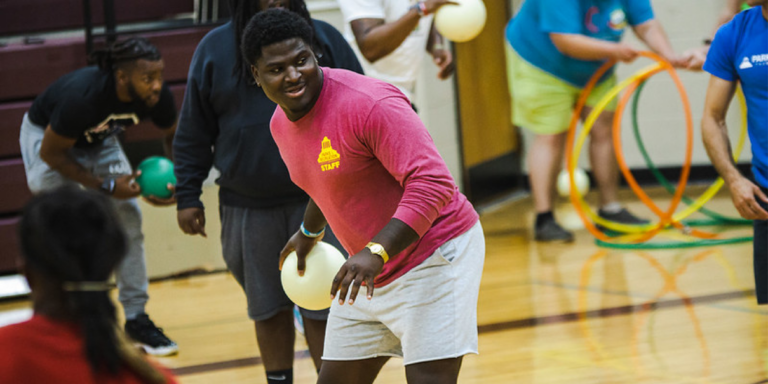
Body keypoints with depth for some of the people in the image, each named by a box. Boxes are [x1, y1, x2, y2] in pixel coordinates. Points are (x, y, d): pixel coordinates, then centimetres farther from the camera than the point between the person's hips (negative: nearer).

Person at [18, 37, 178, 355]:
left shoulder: (157, 96, -26)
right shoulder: (82, 97, -42)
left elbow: (172, 136, -3)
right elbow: (50, 153, -28)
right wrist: (106, 186, -29)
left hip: (98, 140, 5)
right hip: (47, 137, -5)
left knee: (128, 217, -5)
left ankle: (135, 316, 3)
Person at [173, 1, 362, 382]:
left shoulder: (324, 38, 3)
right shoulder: (214, 48, 4)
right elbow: (193, 132, 7)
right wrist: (187, 197, 4)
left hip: (319, 202, -1)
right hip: (248, 207, 1)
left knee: (322, 306, -1)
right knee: (269, 307, 10)